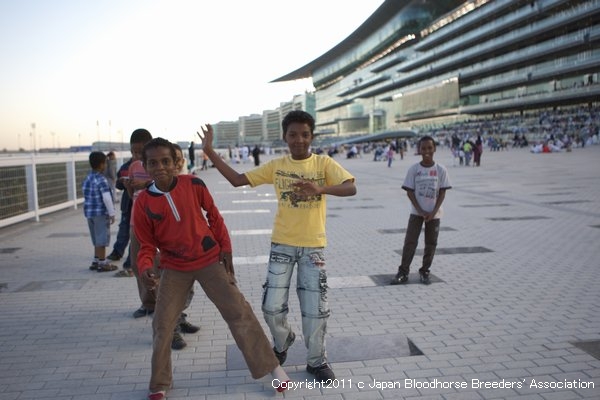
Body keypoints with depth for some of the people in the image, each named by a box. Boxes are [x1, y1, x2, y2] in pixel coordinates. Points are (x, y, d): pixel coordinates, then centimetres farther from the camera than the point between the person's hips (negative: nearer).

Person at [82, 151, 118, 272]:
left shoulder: (87, 178, 10)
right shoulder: (101, 179, -15)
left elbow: (86, 195, 15)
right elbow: (106, 198, -20)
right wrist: (112, 213, -12)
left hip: (89, 212, 8)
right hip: (101, 213, -8)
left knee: (97, 239, 18)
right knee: (102, 239, 0)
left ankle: (96, 261, 26)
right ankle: (102, 263, 6)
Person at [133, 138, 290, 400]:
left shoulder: (193, 185, -13)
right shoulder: (143, 203, -12)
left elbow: (213, 215, 1)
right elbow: (147, 244, -5)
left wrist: (225, 247, -1)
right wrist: (145, 268, -24)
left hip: (210, 260, -1)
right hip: (174, 269, 1)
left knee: (239, 312, -1)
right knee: (162, 324, 3)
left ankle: (272, 367, 12)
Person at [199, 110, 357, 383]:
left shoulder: (324, 163, -5)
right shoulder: (275, 166, 1)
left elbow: (351, 188, -19)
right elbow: (237, 180, 1)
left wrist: (320, 189, -37)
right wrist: (210, 151, -5)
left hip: (313, 246, -1)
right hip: (282, 244, 2)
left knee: (315, 309, 3)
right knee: (272, 307, 3)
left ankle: (317, 361, 26)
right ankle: (283, 342, 36)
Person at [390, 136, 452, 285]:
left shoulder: (441, 169, -4)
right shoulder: (413, 169, -6)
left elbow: (442, 193, -3)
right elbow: (410, 191, -5)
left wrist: (433, 212, -12)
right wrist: (421, 211, -13)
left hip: (434, 214, 1)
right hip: (416, 212, -1)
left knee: (431, 243, 8)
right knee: (410, 242, -2)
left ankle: (424, 271, 21)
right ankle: (403, 272, 5)